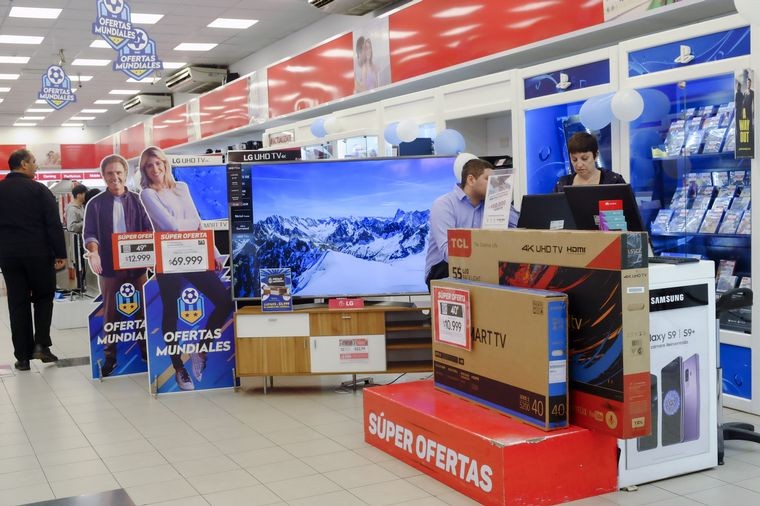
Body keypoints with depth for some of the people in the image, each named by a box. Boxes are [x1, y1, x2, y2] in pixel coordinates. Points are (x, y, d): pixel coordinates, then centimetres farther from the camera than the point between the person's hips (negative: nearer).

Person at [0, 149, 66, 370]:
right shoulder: (38, 189, -6)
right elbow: (54, 225, -10)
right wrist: (60, 254, -7)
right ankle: (41, 344, 1)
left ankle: (22, 356, 7)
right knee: (43, 297, 14)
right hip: (38, 253, -3)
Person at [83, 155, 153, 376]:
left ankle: (146, 351, 18)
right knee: (111, 313, 6)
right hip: (109, 266, -1)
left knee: (142, 310, 7)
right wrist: (94, 251, -22)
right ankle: (110, 356, 15)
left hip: (137, 264, 1)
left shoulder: (137, 201, 6)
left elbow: (148, 230, 3)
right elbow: (90, 233, -2)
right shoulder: (95, 204, 3)